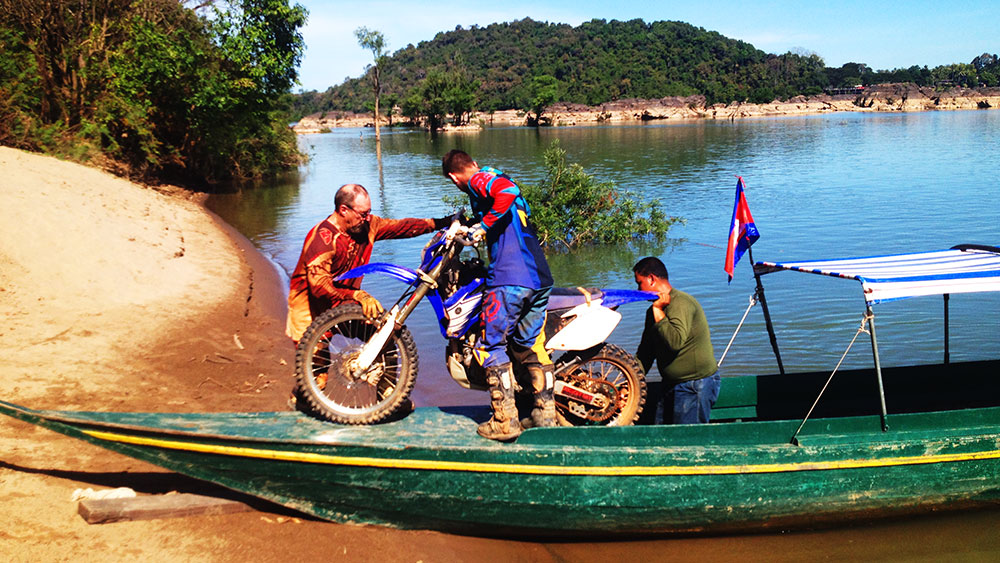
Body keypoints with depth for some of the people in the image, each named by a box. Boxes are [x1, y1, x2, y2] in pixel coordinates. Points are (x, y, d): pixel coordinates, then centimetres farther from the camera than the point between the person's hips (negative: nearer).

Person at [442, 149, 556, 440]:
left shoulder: (479, 180, -1)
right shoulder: (495, 178, 26)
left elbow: (508, 190, -22)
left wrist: (485, 225, -13)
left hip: (509, 279, -9)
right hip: (540, 277, 9)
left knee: (491, 346, 1)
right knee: (531, 346, 18)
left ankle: (505, 421, 0)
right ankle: (545, 413, 21)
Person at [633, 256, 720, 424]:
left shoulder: (680, 303, -17)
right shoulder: (655, 310, 14)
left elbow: (676, 341, -34)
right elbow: (646, 351, 19)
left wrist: (658, 311, -23)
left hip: (696, 384, -10)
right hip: (673, 385, 10)